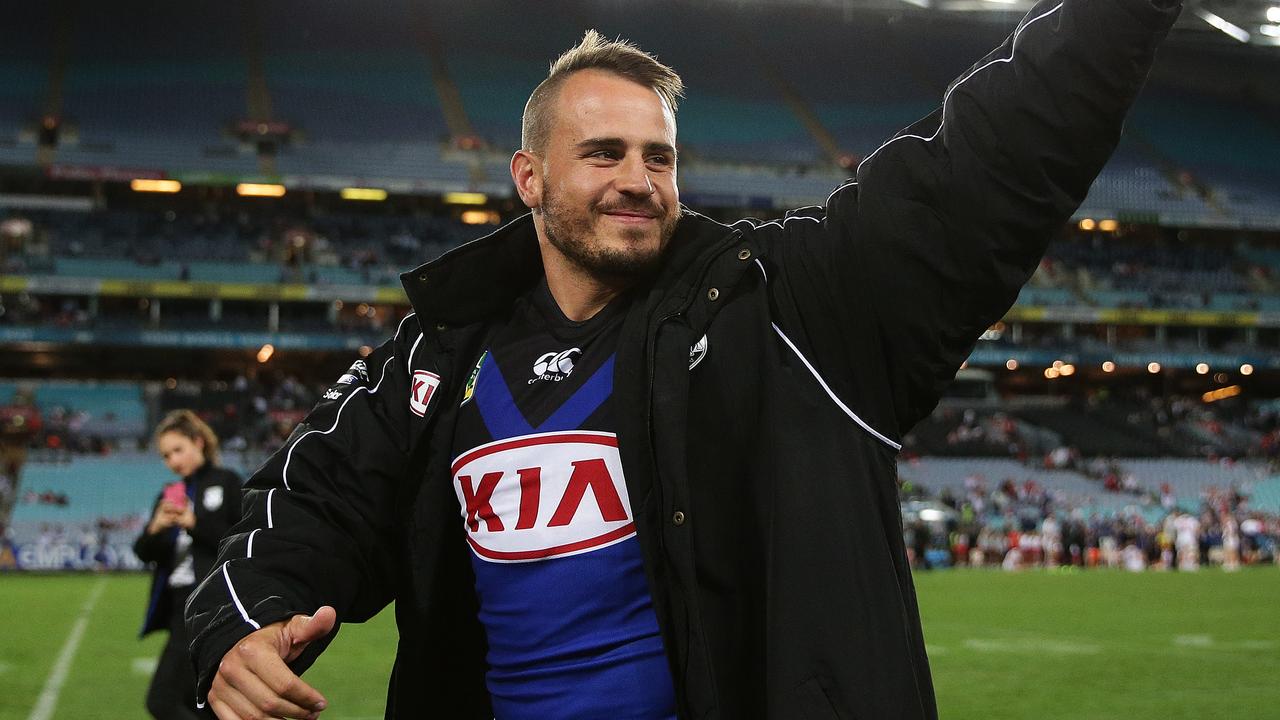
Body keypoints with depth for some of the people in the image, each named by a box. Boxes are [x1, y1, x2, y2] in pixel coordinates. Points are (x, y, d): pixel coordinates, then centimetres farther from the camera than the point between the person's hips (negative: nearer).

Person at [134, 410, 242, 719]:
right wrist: (155, 528, -13)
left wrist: (196, 524, -16)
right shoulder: (170, 496, 15)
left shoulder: (225, 482, -1)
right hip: (181, 603, 7)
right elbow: (144, 553, 8)